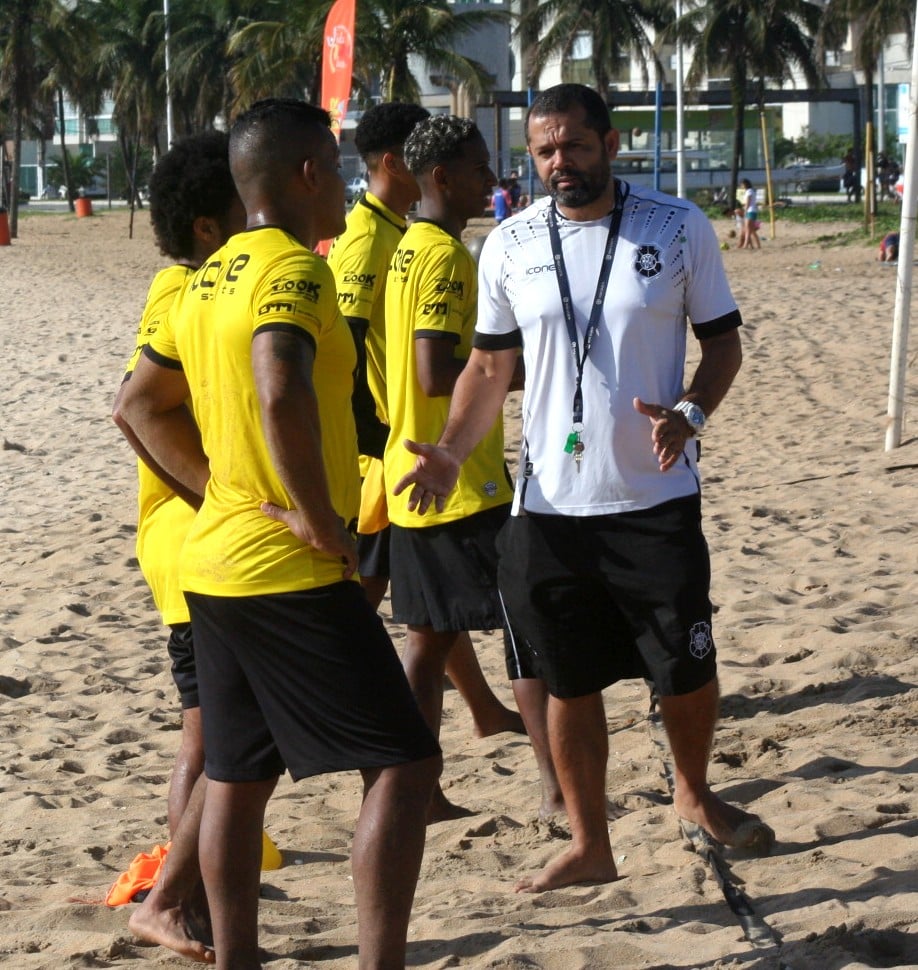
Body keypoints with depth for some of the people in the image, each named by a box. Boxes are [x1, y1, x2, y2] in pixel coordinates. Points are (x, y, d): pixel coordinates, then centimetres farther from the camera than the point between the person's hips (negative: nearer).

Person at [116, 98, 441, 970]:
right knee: (403, 765, -5)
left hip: (216, 562, 9)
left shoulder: (210, 280, 12)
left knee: (238, 777, 15)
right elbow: (282, 397, -33)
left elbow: (140, 405, 21)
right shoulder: (292, 267, -15)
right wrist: (320, 518, -22)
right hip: (292, 573, -9)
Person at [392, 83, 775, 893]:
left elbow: (723, 340, 3)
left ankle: (695, 794, 35)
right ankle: (590, 846, 22)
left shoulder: (678, 228, -3)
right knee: (570, 683, 9)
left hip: (656, 500, -2)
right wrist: (452, 452, -6)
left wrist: (689, 413, -16)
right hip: (549, 508, 2)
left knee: (687, 670, 5)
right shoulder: (510, 246, 3)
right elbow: (489, 365, 10)